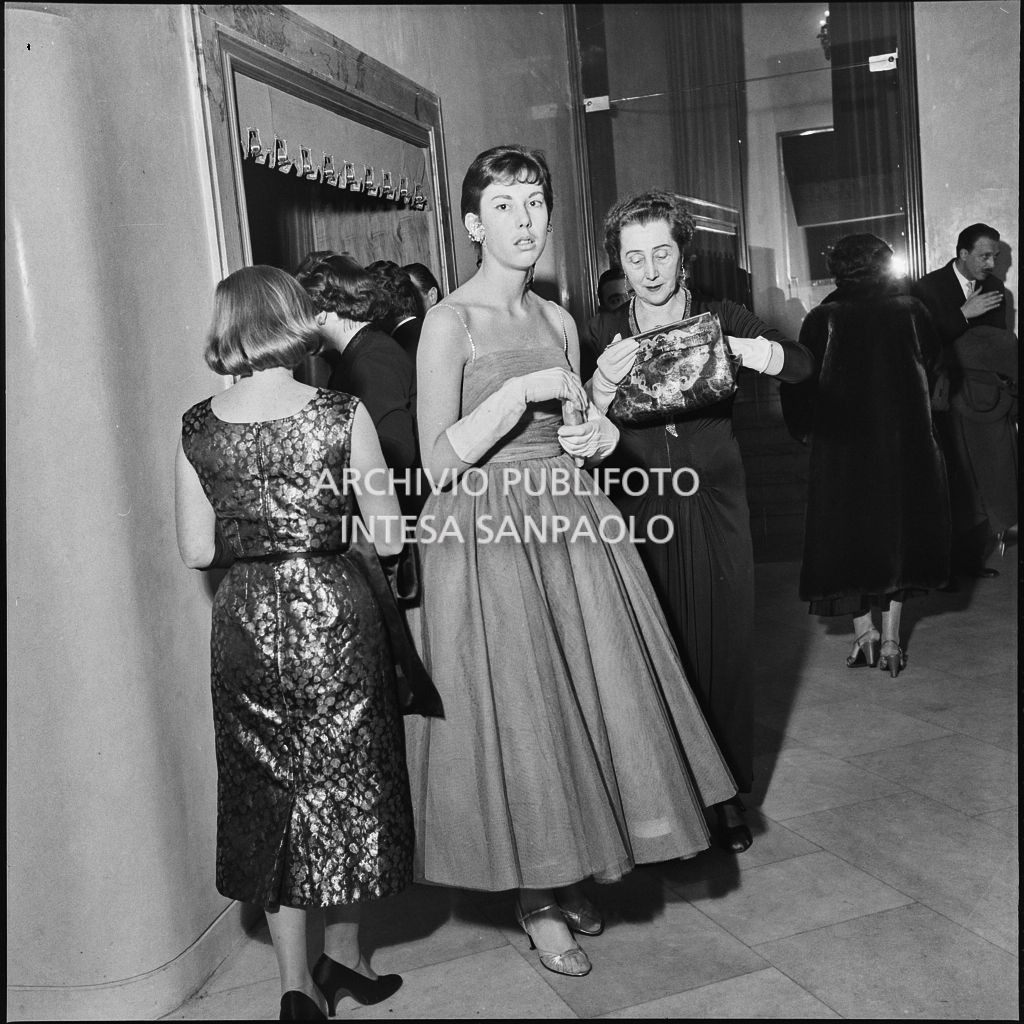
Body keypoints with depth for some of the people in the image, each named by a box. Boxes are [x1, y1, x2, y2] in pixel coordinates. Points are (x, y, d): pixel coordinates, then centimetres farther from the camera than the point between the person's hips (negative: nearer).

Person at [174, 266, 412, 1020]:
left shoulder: (198, 427, -5)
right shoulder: (342, 415, -12)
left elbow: (197, 550, 0)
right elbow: (390, 539, -8)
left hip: (244, 621, 3)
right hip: (331, 613, -2)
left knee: (269, 789, 15)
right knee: (346, 782, 16)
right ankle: (344, 955, 31)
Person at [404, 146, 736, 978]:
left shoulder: (559, 321, 10)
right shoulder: (450, 322, -9)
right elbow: (440, 461, -16)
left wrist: (596, 436, -2)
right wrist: (520, 392, -21)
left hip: (568, 530, 6)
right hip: (489, 538, -6)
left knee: (584, 701, 10)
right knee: (515, 714, 2)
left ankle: (570, 879, 29)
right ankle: (536, 902, 20)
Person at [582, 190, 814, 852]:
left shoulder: (721, 318, 4)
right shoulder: (604, 333, 5)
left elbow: (801, 364, -10)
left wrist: (747, 349, -30)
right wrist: (602, 386, -24)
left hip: (715, 509, 0)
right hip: (638, 514, 0)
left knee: (723, 651, 4)